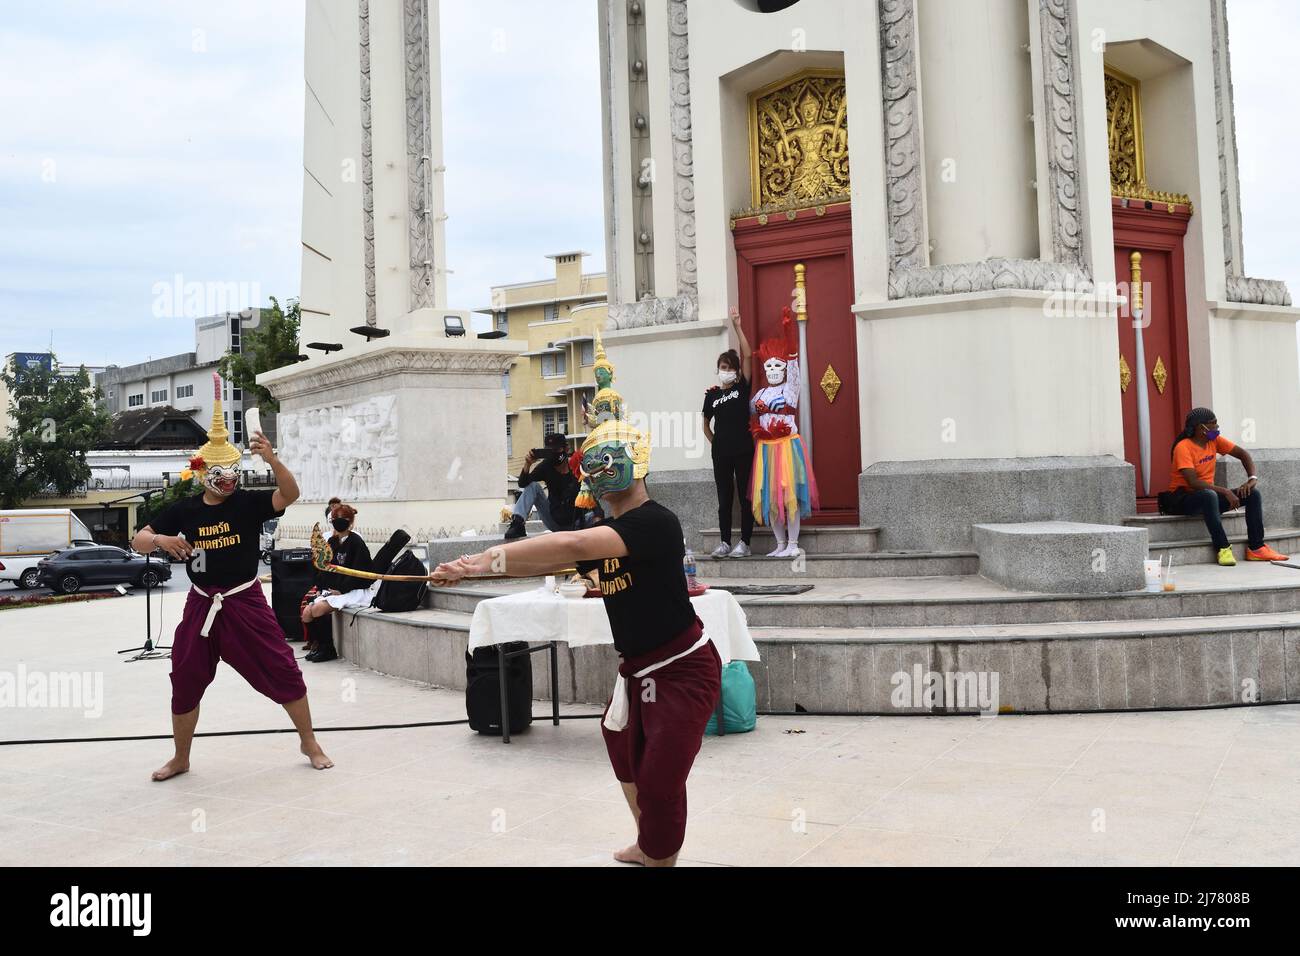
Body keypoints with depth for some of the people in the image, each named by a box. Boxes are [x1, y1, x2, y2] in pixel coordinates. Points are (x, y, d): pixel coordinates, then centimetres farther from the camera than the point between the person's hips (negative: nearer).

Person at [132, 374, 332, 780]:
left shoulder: (248, 502, -8)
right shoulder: (184, 510, -1)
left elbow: (290, 494, -24)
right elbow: (139, 541, 5)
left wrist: (272, 460, -40)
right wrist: (161, 540, -18)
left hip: (246, 602, -2)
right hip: (201, 605, 2)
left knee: (283, 670, -2)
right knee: (185, 681, 9)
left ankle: (309, 743, 17)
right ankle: (180, 758, 29)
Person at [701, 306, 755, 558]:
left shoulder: (742, 388, 1)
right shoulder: (712, 394, 8)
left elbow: (748, 356, -9)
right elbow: (706, 424, 19)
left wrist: (737, 327, -11)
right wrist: (714, 442, 7)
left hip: (743, 450, -3)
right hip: (721, 452, 3)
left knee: (745, 497, 1)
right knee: (724, 498, 7)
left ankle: (744, 543, 5)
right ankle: (724, 543, 12)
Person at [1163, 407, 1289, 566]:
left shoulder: (1214, 440, 2)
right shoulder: (1183, 448, -20)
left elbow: (1243, 454, 8)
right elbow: (1193, 482, -29)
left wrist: (1252, 479, -8)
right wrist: (1224, 492, -30)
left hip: (1209, 496, 8)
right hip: (1182, 499, -8)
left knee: (1253, 493, -5)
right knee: (1209, 495, -40)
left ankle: (1256, 548, -7)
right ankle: (1223, 548, -34)